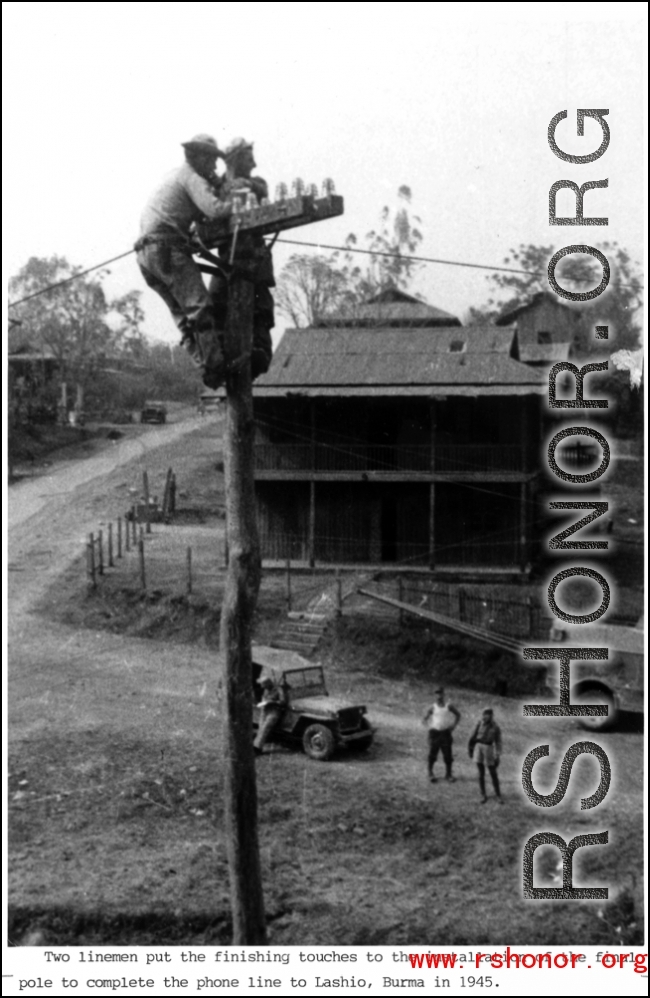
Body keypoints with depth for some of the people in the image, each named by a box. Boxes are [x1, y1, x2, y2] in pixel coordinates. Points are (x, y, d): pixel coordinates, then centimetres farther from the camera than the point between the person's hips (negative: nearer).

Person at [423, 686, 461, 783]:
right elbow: (426, 717, 0)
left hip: (446, 732, 1)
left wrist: (454, 725, 2)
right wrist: (425, 720, -24)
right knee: (432, 754, 0)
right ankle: (430, 773, 15)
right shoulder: (433, 707, -2)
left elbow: (458, 714, 13)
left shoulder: (448, 706, 0)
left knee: (448, 754, 2)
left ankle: (448, 774, 16)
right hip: (435, 732, -1)